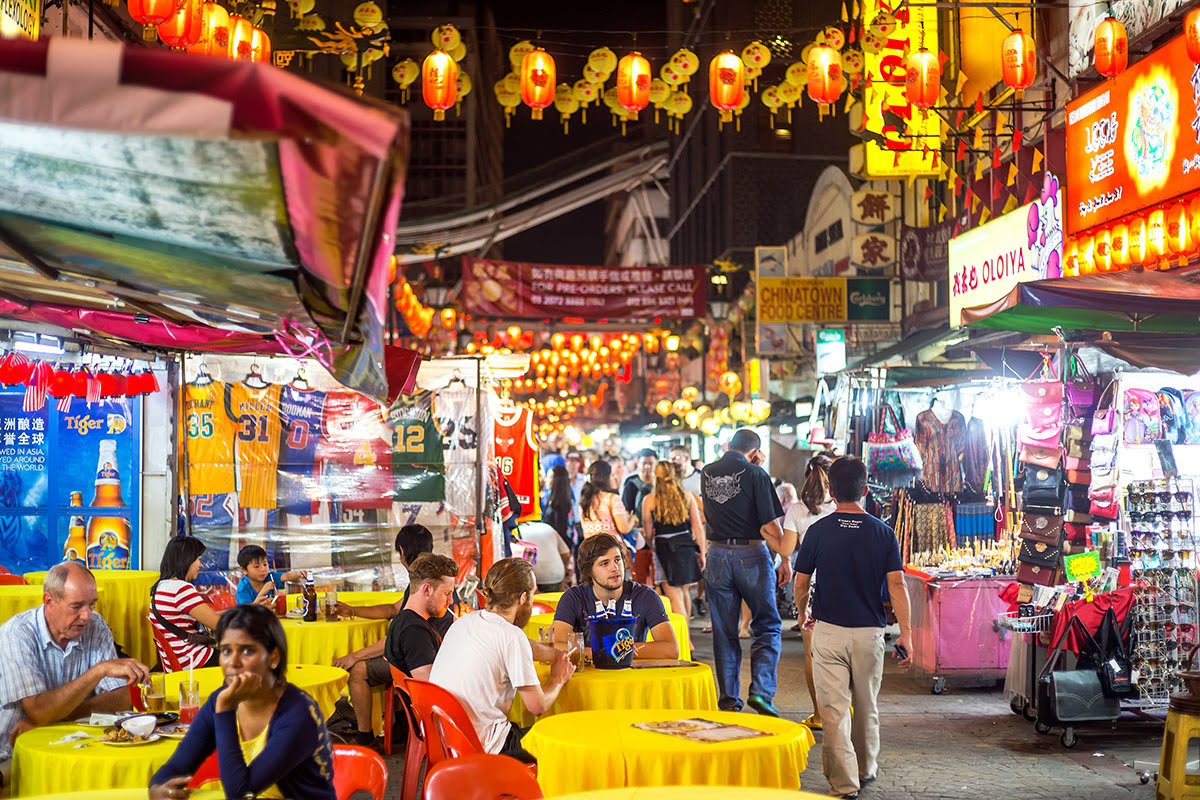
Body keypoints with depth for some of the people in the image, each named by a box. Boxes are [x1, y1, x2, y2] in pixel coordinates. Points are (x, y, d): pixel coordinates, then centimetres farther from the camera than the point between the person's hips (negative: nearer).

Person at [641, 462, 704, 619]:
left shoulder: (649, 500, -4)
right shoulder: (687, 496, 2)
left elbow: (649, 532, 1)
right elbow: (698, 527, 4)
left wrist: (652, 550, 16)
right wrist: (702, 553, 11)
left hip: (665, 549, -3)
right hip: (687, 547, 3)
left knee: (676, 597, -1)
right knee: (685, 591, 20)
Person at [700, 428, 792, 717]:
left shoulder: (706, 473, 4)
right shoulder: (755, 474, -9)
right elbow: (770, 523, -11)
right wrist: (785, 558, 0)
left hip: (717, 556, 4)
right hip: (752, 555, -4)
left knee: (724, 633, 10)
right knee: (767, 627, 8)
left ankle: (729, 699, 13)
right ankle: (761, 690, -7)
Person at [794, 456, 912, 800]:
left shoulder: (818, 531, -5)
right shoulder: (883, 533, -3)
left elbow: (801, 583, 0)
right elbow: (897, 585, -9)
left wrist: (803, 613, 19)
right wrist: (905, 633, -7)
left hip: (828, 630, -2)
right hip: (870, 631, 2)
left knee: (834, 708, 1)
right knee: (866, 705, 19)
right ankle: (867, 768, 35)